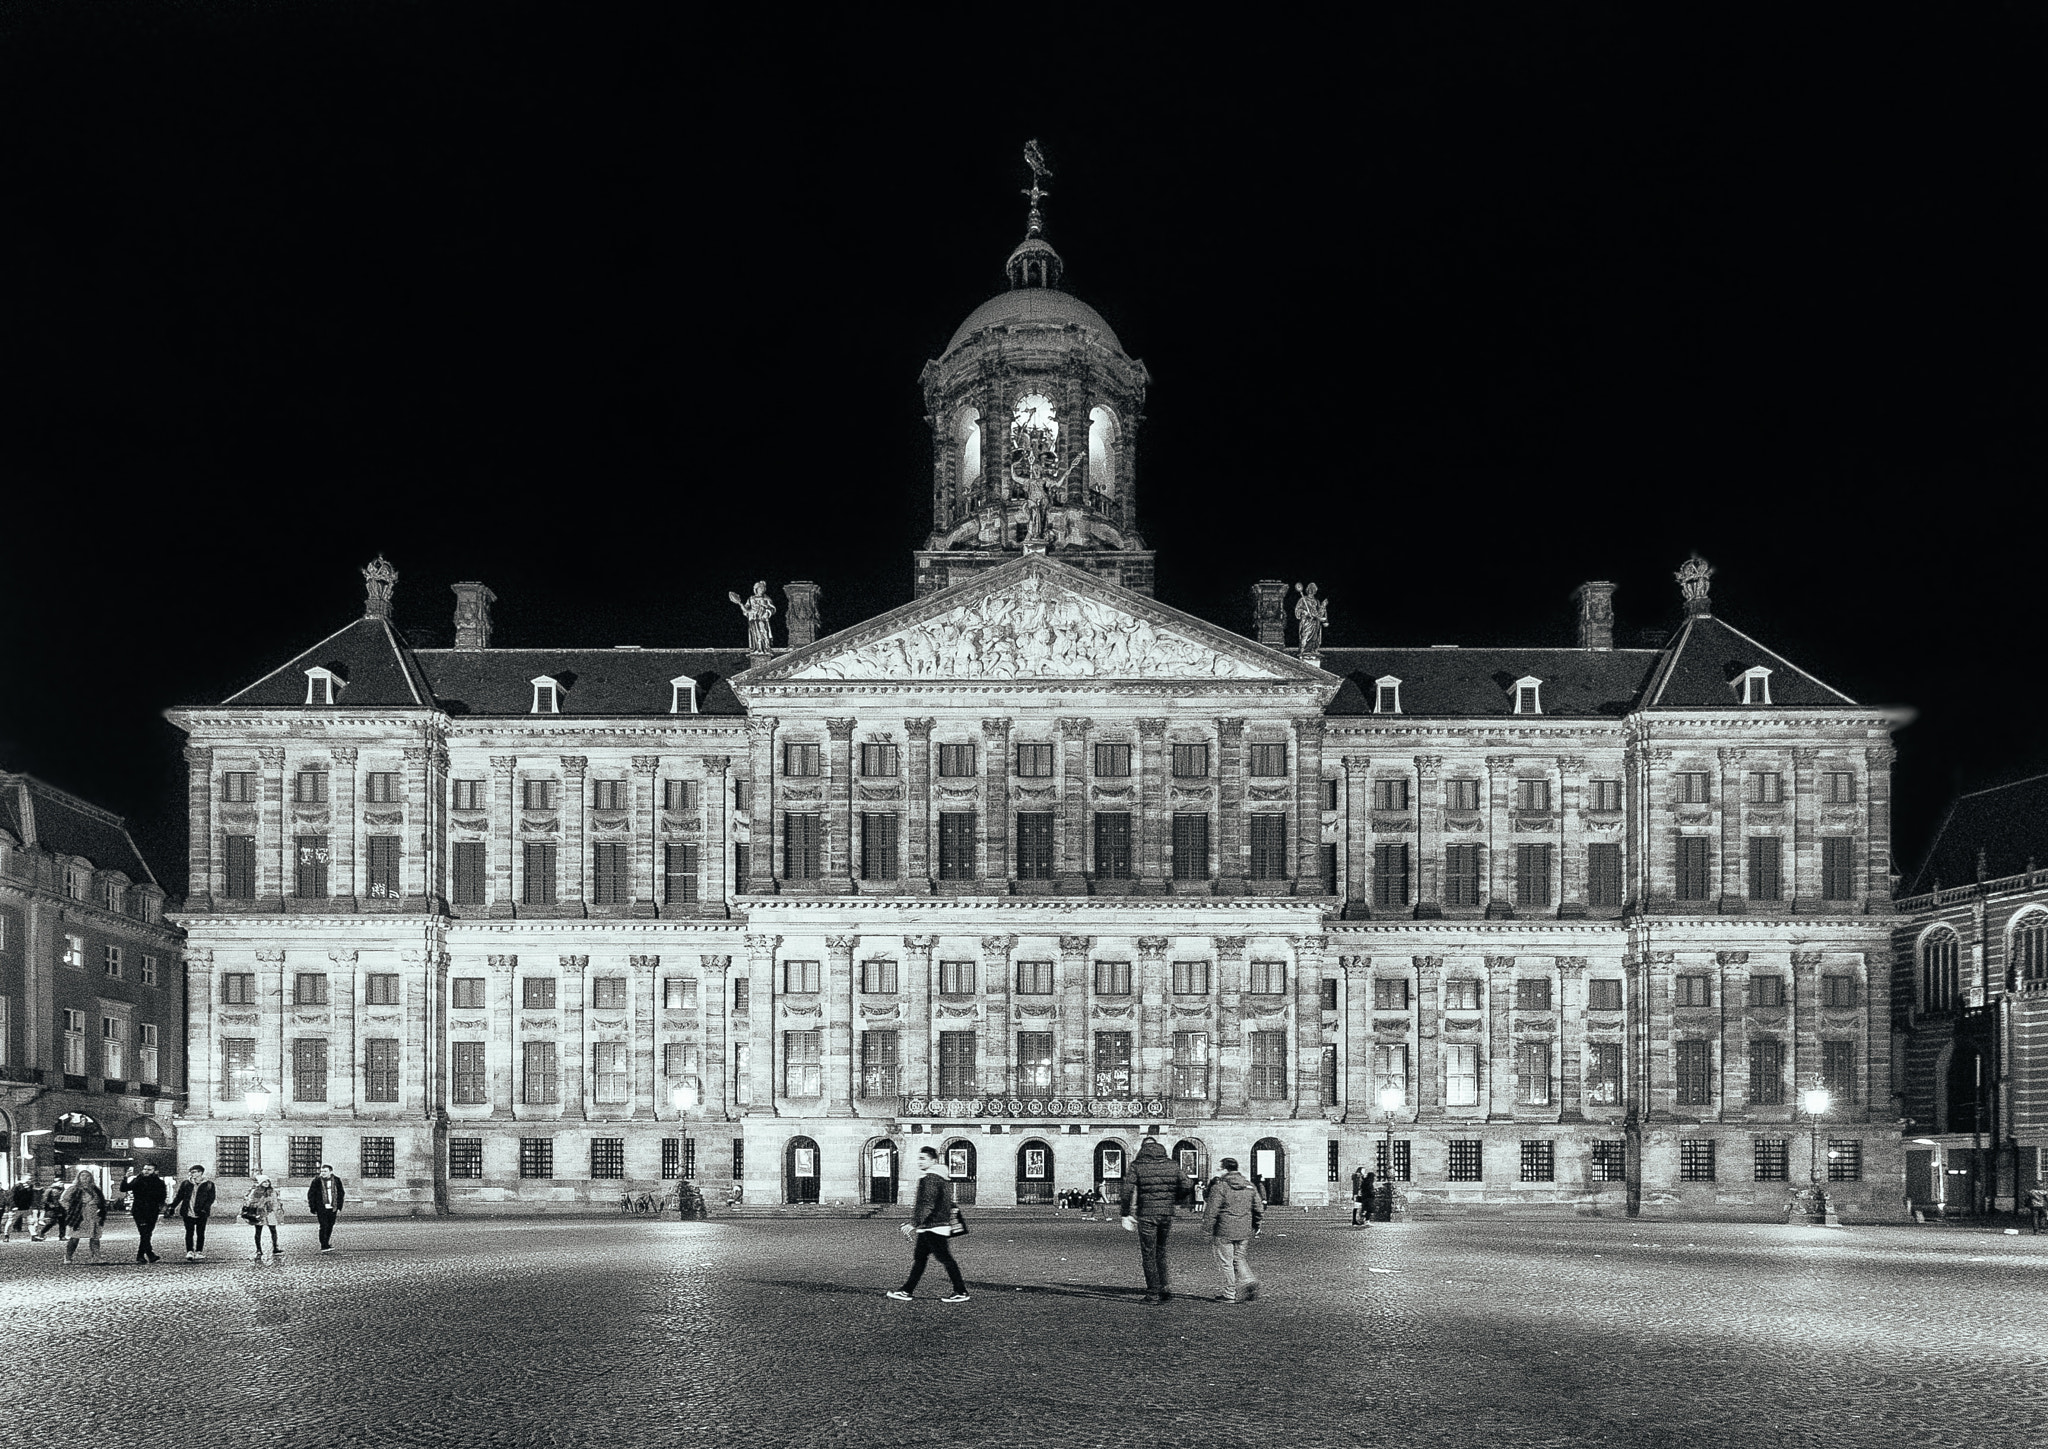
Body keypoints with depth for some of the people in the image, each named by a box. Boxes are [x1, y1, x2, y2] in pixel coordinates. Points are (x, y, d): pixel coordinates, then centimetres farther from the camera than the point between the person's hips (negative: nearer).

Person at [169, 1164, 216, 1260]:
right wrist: (172, 1207, 1)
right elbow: (179, 1197, 12)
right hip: (188, 1212, 1)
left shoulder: (208, 1184, 2)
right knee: (189, 1232, -1)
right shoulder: (186, 1184, 9)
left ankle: (199, 1252, 9)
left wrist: (204, 1209, -15)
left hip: (201, 1213, -1)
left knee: (200, 1233, 3)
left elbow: (211, 1198, -2)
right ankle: (189, 1252, 2)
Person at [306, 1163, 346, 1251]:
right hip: (321, 1208, -4)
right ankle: (324, 1246, -11)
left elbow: (341, 1194, 15)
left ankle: (326, 1244, 22)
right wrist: (313, 1209, -3)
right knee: (324, 1226, -12)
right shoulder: (316, 1181, -3)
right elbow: (310, 1195, 1)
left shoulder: (336, 1181, 6)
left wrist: (339, 1207, 7)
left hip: (332, 1208, 4)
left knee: (330, 1227, 8)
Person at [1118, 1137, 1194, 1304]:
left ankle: (1153, 1294, 5)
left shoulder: (1137, 1165, -3)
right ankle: (1163, 1287, 12)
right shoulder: (1172, 1165, 6)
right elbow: (1187, 1188, 4)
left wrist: (1126, 1214, -8)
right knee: (1160, 1250, 21)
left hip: (1146, 1214, -3)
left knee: (1149, 1254, 4)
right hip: (1167, 1214, 3)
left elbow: (1127, 1190, -13)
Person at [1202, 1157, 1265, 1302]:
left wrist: (1207, 1230, -6)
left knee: (1226, 1262, 4)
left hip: (1224, 1231, -5)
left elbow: (1212, 1211, -12)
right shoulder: (1250, 1187, 8)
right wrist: (1255, 1227, 21)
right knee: (1240, 1259, 17)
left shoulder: (1219, 1187, -9)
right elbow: (1259, 1210, 10)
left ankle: (1230, 1294, 6)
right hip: (1245, 1231, 5)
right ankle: (1248, 1281, -7)